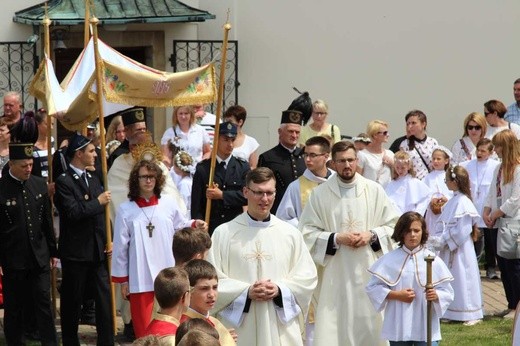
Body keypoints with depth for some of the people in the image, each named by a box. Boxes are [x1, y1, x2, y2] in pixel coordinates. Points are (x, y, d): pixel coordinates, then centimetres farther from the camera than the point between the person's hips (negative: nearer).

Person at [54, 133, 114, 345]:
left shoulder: (93, 179, 13)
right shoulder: (64, 182, -10)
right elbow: (73, 212, -22)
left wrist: (108, 241, 6)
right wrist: (98, 202, -15)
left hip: (98, 250, 6)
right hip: (76, 252, -6)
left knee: (105, 298, 3)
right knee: (72, 301, 6)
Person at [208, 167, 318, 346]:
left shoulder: (290, 233, 9)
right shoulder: (224, 233, 2)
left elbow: (307, 276, 8)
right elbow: (212, 280, -1)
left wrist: (280, 290, -9)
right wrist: (246, 292, -13)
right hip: (240, 328, -2)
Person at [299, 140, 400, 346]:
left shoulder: (374, 190, 3)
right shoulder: (320, 194, 0)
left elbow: (393, 225, 8)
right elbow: (307, 232, 0)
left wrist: (371, 235, -9)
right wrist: (336, 238, -13)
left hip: (369, 269, 1)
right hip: (334, 273, -1)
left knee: (369, 325, 3)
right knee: (334, 325, -3)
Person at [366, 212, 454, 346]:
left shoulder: (433, 260, 0)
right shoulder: (389, 260, 1)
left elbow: (446, 291, 1)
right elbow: (373, 287, 2)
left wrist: (436, 296, -21)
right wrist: (396, 295, -10)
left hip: (426, 327, -1)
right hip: (398, 327, 1)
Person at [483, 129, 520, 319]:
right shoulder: (499, 169, 12)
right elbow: (492, 194, 15)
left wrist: (495, 215, -12)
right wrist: (486, 213, 0)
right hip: (499, 224, 9)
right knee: (503, 264, 11)